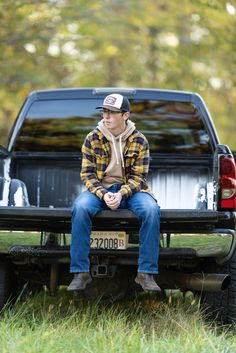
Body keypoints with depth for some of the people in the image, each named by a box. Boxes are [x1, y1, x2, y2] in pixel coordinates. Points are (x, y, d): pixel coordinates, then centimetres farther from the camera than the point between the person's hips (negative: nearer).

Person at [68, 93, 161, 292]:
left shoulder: (139, 141, -1)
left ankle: (146, 273, -25)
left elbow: (139, 177, -3)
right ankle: (81, 272, -27)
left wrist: (121, 194, -22)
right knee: (80, 207, -33)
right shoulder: (93, 139, 1)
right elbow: (87, 173, -1)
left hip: (130, 189, 0)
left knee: (151, 209, -33)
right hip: (100, 188, 0)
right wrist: (103, 194, -19)